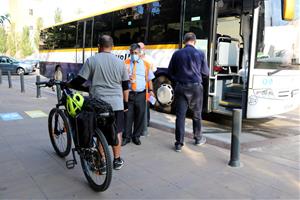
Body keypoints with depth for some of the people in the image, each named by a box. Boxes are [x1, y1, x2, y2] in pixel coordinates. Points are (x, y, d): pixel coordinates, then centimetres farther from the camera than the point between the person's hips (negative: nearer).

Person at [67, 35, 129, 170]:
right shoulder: (119, 62, 3)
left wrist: (66, 84, 13)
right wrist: (126, 102, 17)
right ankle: (117, 160, 25)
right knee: (117, 132, 14)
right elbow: (125, 86, 6)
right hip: (117, 104, 2)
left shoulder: (92, 60, -3)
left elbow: (79, 81, -5)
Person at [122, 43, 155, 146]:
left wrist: (150, 90, -1)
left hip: (141, 94, 1)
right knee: (128, 116, 1)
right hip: (128, 94, -1)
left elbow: (149, 79, 11)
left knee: (140, 116, 6)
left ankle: (136, 136, 20)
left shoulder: (145, 64, 10)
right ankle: (127, 137, 13)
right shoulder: (125, 63, 6)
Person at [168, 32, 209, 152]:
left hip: (181, 87, 0)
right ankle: (198, 138, 31)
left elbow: (170, 72, 6)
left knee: (180, 115, 3)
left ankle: (179, 143, 5)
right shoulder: (200, 54, -4)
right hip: (196, 87, 0)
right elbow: (205, 73, 3)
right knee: (196, 114, 16)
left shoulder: (177, 54, -1)